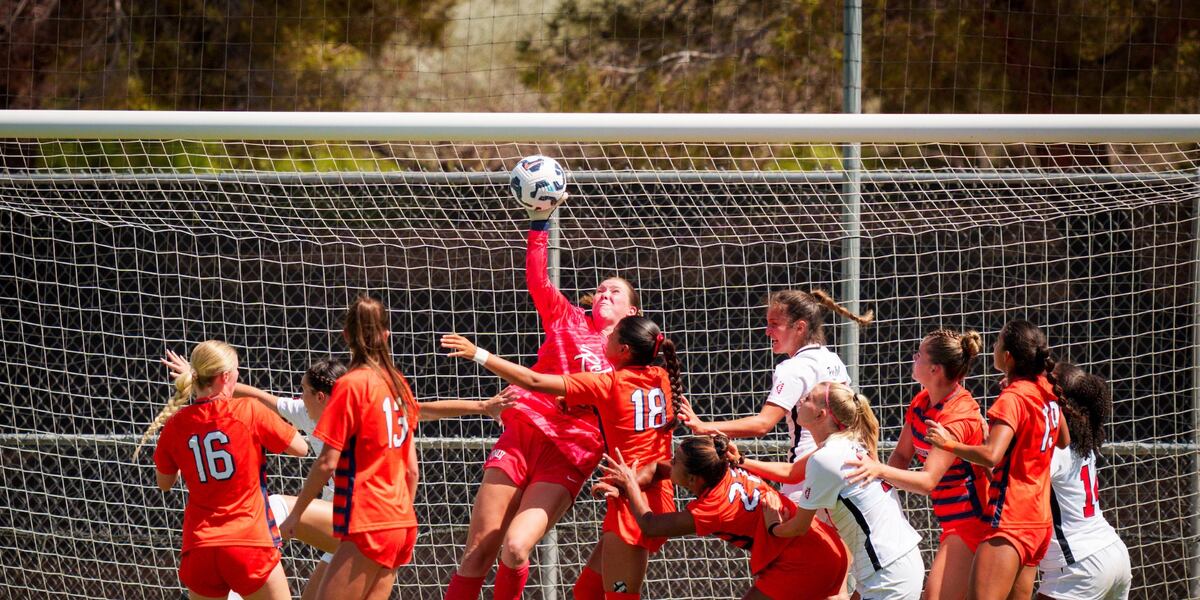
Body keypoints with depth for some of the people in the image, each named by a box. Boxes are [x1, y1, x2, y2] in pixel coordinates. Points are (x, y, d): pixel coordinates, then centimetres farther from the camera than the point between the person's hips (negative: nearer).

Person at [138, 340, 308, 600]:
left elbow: (164, 482, 17)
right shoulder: (249, 412, -7)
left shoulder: (176, 424, 3)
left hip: (199, 548, 3)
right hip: (249, 546, -3)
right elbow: (300, 447, 3)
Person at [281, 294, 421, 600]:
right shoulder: (398, 383, 12)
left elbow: (327, 463, -12)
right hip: (401, 524, 8)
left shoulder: (351, 385, -9)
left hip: (367, 528, -8)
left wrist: (296, 513, -4)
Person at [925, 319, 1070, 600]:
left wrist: (949, 443, -18)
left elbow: (991, 455, -29)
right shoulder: (1046, 392, 9)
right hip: (1039, 521, 9)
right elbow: (1064, 440, 26)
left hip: (1010, 523, -9)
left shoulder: (1012, 399, -15)